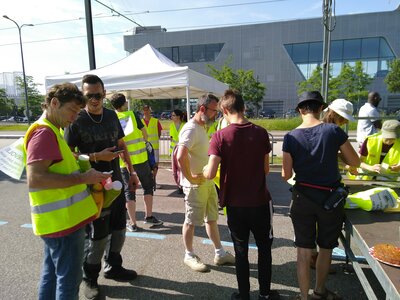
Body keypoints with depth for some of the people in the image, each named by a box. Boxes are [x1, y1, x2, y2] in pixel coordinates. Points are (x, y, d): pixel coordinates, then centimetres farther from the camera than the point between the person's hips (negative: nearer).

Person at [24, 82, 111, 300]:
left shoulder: (50, 132, 15)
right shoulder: (44, 133, -17)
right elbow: (35, 179, -27)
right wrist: (83, 178, -24)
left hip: (57, 220, 10)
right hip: (63, 221, -10)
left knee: (51, 274, 21)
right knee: (68, 280, 4)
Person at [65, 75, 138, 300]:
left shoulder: (111, 115, 4)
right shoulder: (76, 121, -11)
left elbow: (122, 145, 12)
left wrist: (131, 171, 11)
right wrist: (97, 157, -22)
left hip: (116, 182, 6)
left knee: (119, 228, 16)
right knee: (97, 235, 4)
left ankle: (113, 267, 38)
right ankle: (90, 279, 27)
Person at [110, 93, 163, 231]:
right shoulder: (132, 114, -3)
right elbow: (145, 135, -1)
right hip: (140, 158, -1)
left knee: (129, 191, 10)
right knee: (148, 186, 16)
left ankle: (132, 223, 13)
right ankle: (149, 216, 20)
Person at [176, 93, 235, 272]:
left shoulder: (202, 127, 11)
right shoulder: (191, 129, -20)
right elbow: (181, 157, -33)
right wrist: (190, 178, -22)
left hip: (208, 182, 9)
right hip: (196, 184, -9)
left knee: (212, 218, 17)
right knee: (191, 221, 7)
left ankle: (220, 254, 30)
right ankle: (189, 256, 25)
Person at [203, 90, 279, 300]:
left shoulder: (219, 136, -13)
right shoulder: (261, 133, -7)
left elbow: (210, 174, -19)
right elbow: (266, 169, 1)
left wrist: (203, 171, 3)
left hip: (235, 204, -1)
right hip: (260, 202, 1)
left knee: (241, 251, 16)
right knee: (264, 248, 20)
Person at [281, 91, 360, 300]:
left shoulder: (291, 137, -8)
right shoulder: (333, 130, -10)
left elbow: (286, 175, -6)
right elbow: (355, 162, -2)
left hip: (303, 198, 0)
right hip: (330, 197, 0)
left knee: (304, 250, 11)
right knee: (326, 248, 20)